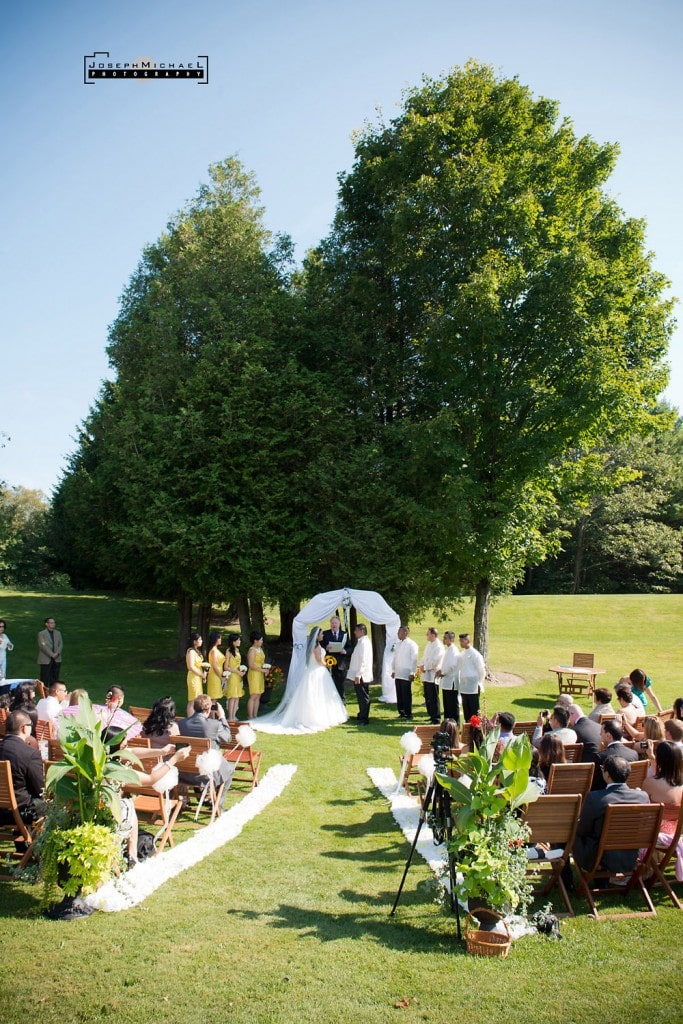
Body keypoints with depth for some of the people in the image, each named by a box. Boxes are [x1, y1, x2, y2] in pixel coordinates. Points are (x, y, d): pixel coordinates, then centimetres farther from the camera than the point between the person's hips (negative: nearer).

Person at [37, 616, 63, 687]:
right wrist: (51, 654, -16)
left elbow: (61, 644, 7)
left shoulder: (58, 633, 13)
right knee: (44, 678, -2)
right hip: (46, 660, -5)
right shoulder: (41, 634, -3)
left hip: (56, 659, 5)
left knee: (55, 678, 7)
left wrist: (57, 653, -10)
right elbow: (43, 646, -12)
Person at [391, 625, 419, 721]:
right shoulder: (398, 644, 12)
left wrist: (412, 673, -15)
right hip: (397, 674, 6)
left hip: (406, 674, -6)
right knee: (399, 695, 8)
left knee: (406, 695, -2)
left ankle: (408, 714, 5)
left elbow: (414, 660, -12)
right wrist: (393, 670, 14)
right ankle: (401, 712, 16)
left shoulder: (411, 644, -9)